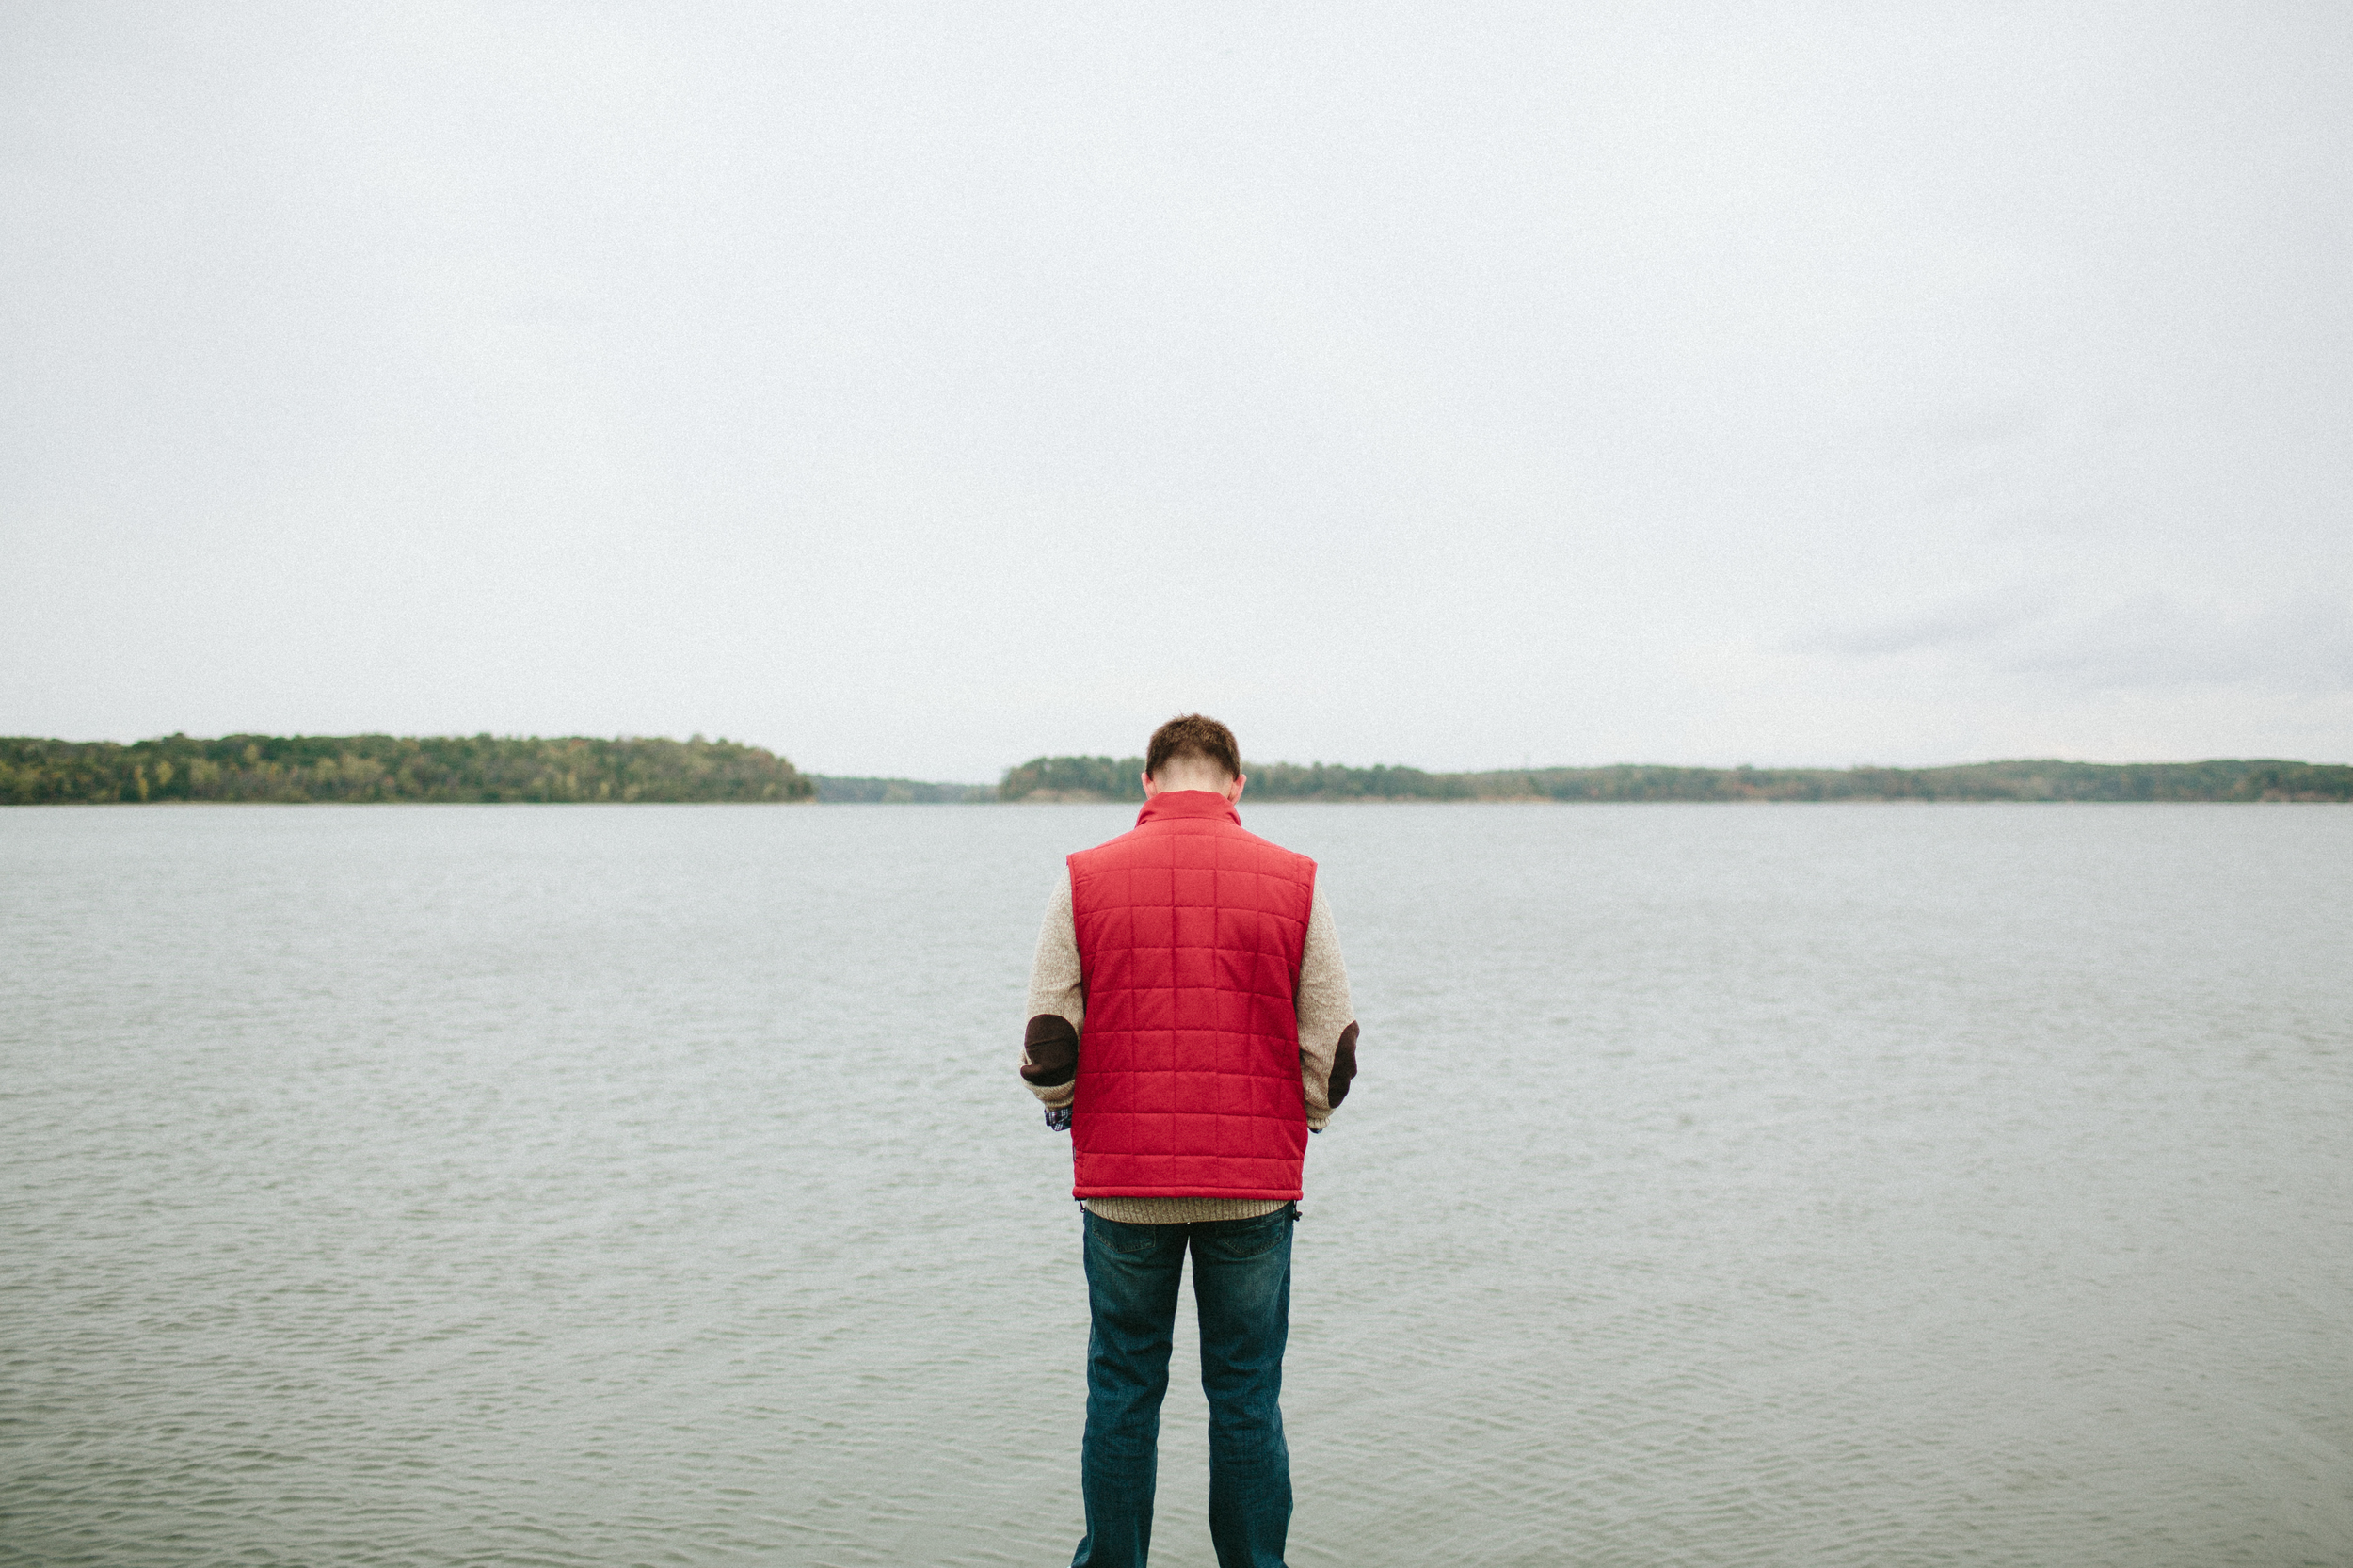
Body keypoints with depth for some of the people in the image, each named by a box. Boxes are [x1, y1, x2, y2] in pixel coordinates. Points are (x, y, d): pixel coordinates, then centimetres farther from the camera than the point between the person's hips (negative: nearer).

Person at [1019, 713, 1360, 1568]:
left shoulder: (1085, 879, -2)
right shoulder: (1291, 881, -2)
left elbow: (1046, 1046, -2)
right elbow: (1333, 1049, 0)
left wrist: (1071, 1113, 18)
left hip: (1120, 1184, 0)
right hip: (1253, 1188, 0)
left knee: (1122, 1393, 14)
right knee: (1246, 1399, 12)